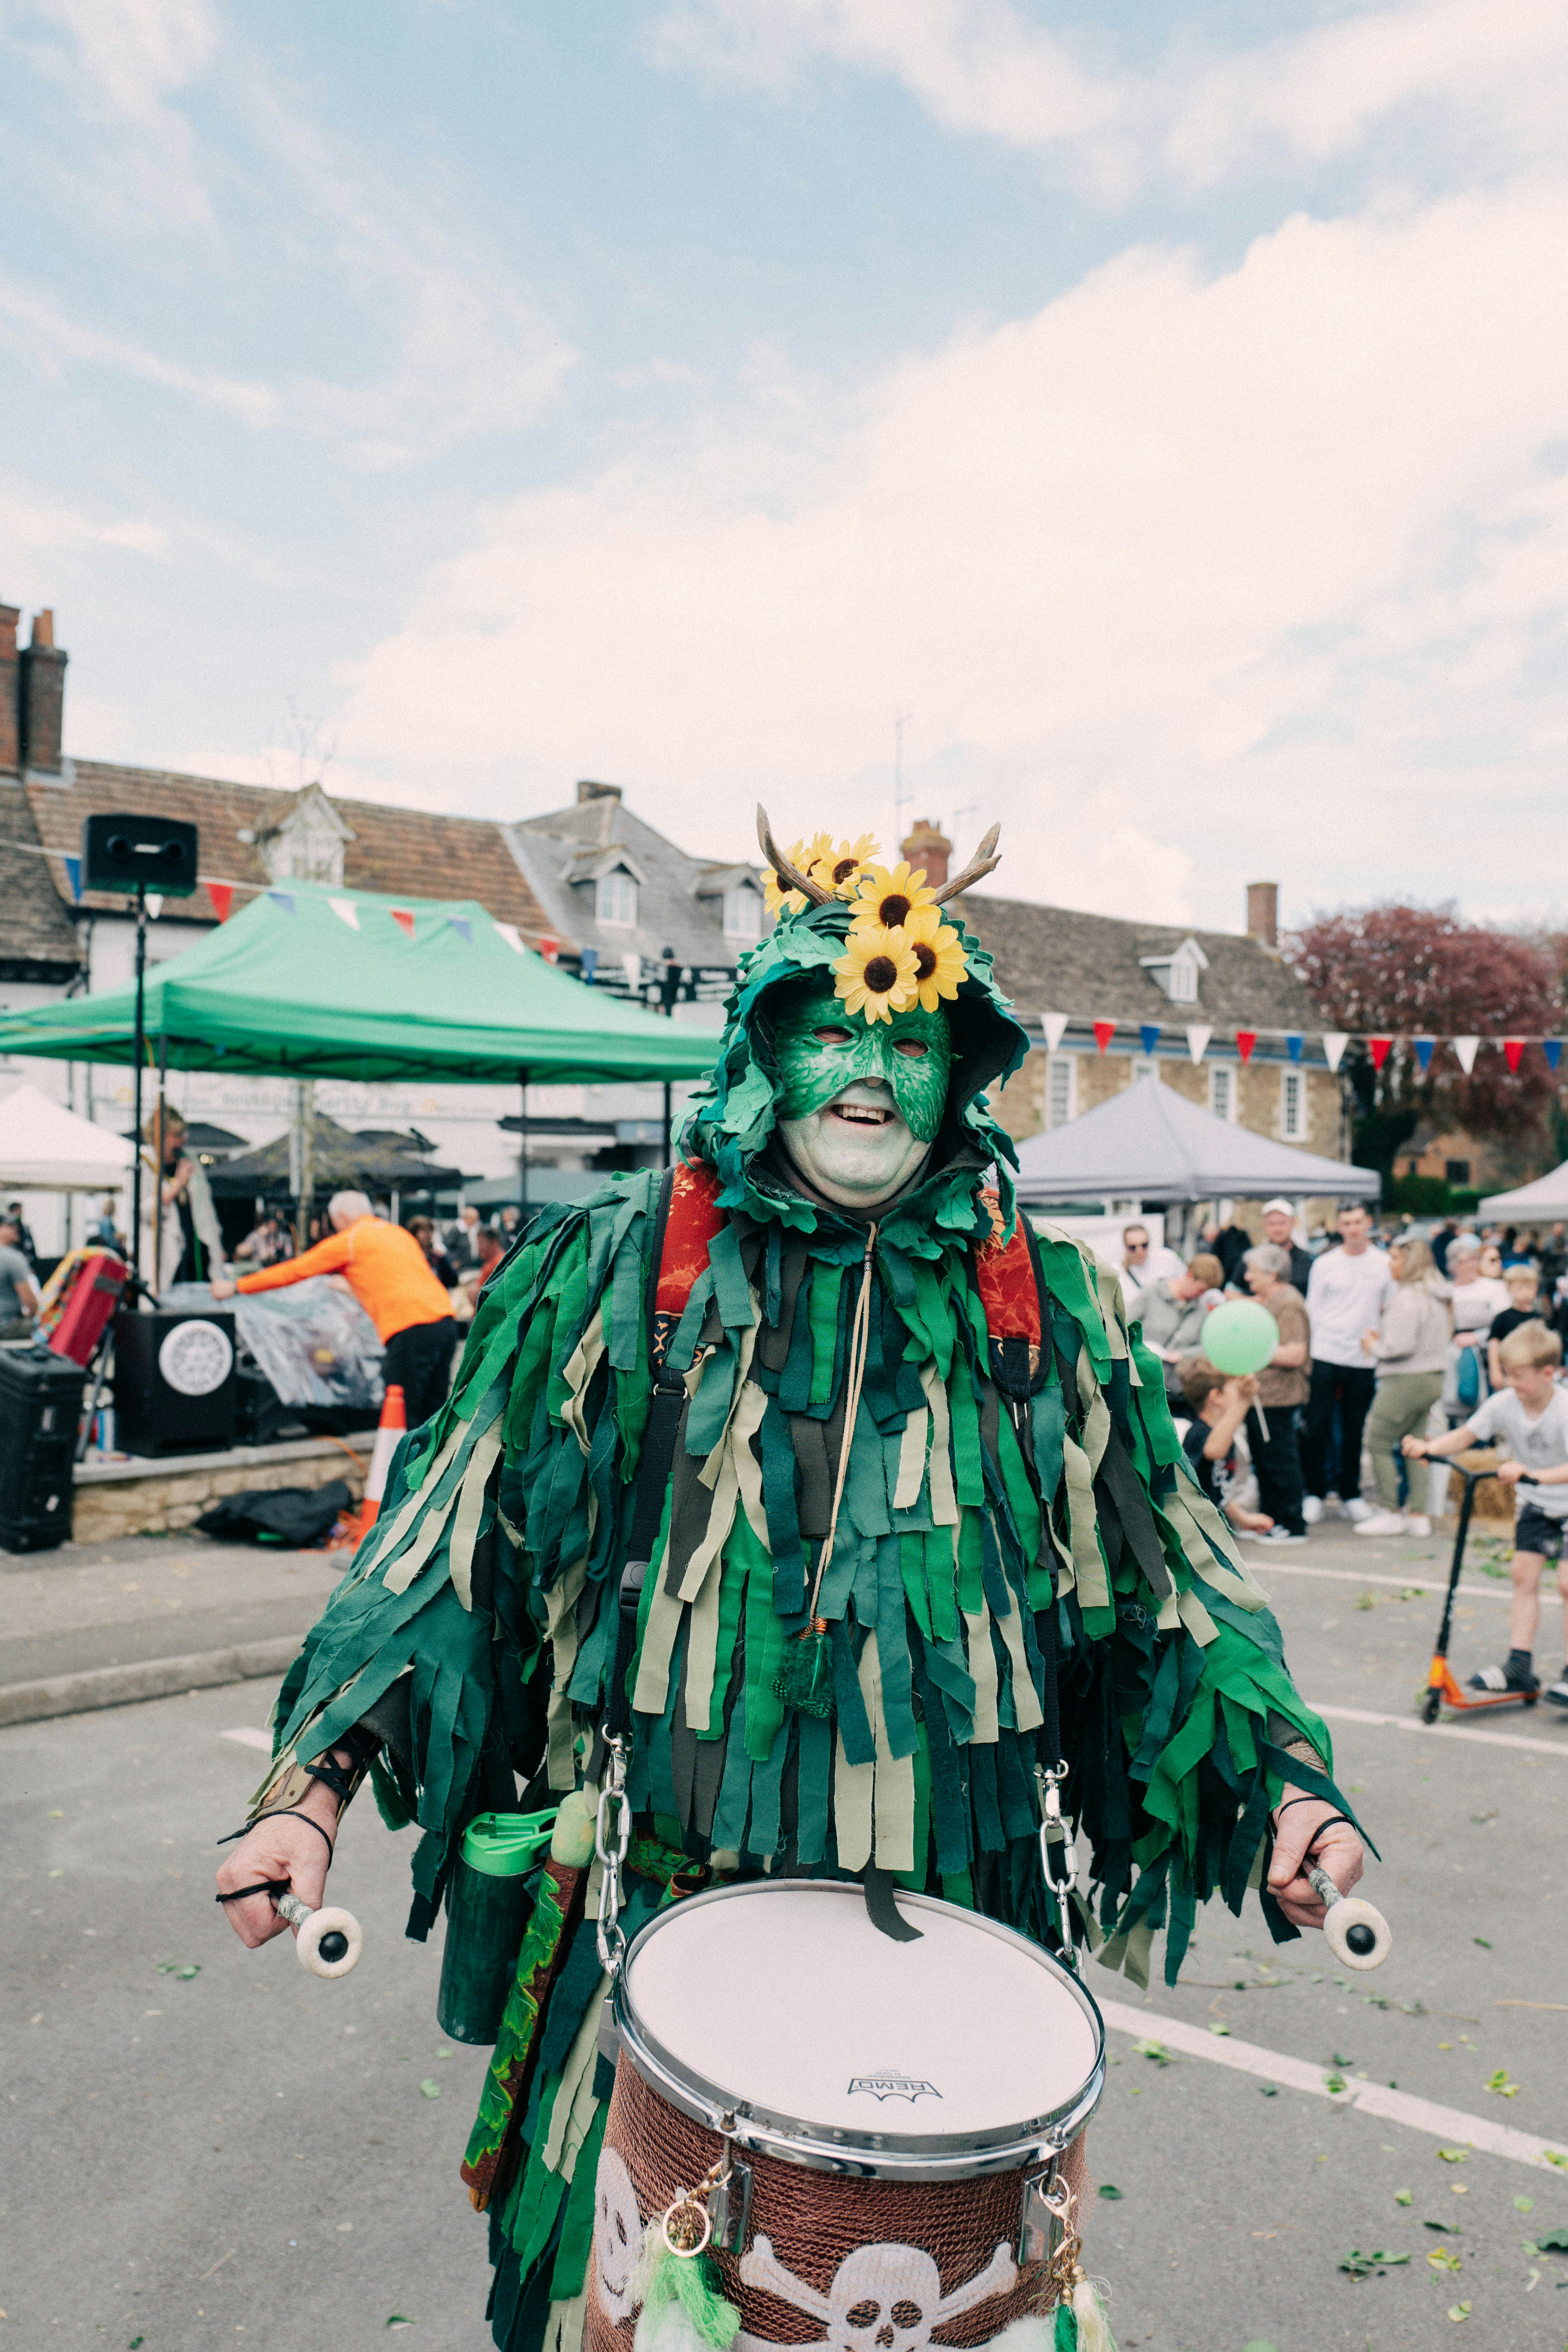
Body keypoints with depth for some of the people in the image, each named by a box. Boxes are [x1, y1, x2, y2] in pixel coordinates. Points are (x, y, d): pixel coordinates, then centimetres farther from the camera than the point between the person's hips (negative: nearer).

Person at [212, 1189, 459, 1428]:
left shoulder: (348, 1240, 6)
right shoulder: (399, 1234, 26)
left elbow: (295, 1271, 13)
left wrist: (236, 1287, 22)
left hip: (412, 1330, -7)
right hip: (446, 1320, 8)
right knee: (432, 1413, 12)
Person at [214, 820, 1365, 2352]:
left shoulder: (1042, 1303, 2)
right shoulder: (618, 1268, -3)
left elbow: (1158, 1560, 7)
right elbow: (452, 1529, -4)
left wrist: (1285, 1771, -4)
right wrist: (316, 1771, -13)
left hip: (951, 1921, 2)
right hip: (659, 1900, -1)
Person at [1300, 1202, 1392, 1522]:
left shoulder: (1385, 1265, 5)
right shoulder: (1324, 1264, 2)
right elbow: (1312, 1310, 4)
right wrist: (1308, 1352, -2)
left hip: (1365, 1360, 1)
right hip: (1326, 1356, -1)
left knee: (1356, 1430, 8)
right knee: (1318, 1427, -2)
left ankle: (1350, 1494, 20)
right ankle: (1315, 1494, 8)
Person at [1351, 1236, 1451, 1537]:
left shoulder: (1407, 1297, -18)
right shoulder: (1437, 1296, 12)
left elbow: (1402, 1346, -23)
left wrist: (1374, 1346, -5)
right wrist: (1383, 1339, 12)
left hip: (1405, 1379, -9)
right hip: (1433, 1378, 9)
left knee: (1378, 1443, 1)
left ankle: (1390, 1513, 2)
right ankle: (1418, 1516, 14)